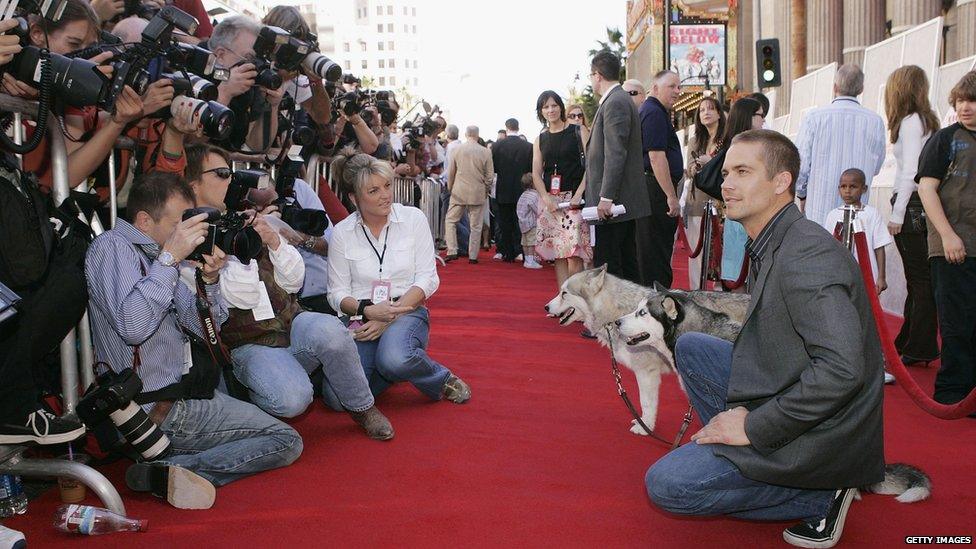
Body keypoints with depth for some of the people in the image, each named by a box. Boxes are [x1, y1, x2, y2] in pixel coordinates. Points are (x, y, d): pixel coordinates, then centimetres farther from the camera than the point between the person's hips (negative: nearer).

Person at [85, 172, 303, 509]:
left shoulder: (151, 255, 13)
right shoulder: (113, 247, -12)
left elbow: (206, 330, 13)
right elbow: (133, 327, -30)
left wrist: (209, 280, -5)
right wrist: (170, 258, -25)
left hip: (178, 398, 9)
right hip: (160, 411, -9)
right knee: (286, 442, -6)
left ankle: (169, 470, -3)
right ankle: (167, 472, -16)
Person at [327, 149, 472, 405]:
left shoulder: (413, 218, -1)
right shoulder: (341, 233, 2)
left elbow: (428, 279, -4)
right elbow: (337, 292, 2)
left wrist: (389, 318, -14)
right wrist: (368, 310, -20)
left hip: (408, 312, -2)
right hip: (362, 319, 2)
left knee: (394, 359, -38)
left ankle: (443, 380, -6)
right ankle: (388, 369, 10)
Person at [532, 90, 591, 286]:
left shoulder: (578, 132, 2)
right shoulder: (540, 140, 13)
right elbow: (536, 174, 8)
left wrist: (578, 194, -14)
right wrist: (546, 198, -8)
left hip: (574, 198, -4)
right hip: (550, 200, 4)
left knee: (574, 251, -12)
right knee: (557, 252, 1)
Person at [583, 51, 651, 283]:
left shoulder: (615, 103, -13)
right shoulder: (621, 100, 17)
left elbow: (616, 153, -20)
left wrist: (606, 197, -22)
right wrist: (590, 176, 23)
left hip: (612, 202, -10)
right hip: (624, 201, 10)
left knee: (606, 266, -8)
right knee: (627, 265, 14)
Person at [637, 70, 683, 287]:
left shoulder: (652, 111, 21)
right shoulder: (654, 113, -13)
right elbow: (656, 157, -20)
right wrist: (671, 196, -20)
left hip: (652, 190, 11)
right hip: (657, 190, -11)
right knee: (656, 253, -8)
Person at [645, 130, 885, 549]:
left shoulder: (806, 255, -23)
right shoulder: (771, 247, 8)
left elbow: (843, 369, -32)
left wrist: (754, 427, -23)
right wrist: (743, 412, 0)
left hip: (819, 433, -9)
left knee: (664, 484, -10)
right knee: (689, 346, 13)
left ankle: (821, 496, -3)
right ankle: (727, 450, 13)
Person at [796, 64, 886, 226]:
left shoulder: (814, 117, -6)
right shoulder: (875, 121, 1)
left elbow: (801, 166, -4)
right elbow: (876, 168, 12)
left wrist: (802, 195, 12)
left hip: (819, 212, -2)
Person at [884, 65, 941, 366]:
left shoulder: (910, 122, -11)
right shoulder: (927, 120, 15)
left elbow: (910, 173, -17)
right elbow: (912, 169, 15)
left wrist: (896, 214, -14)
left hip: (912, 205, -9)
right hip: (922, 205, 9)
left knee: (920, 278, -3)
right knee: (919, 277, 14)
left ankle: (922, 348, 3)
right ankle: (907, 341, 24)